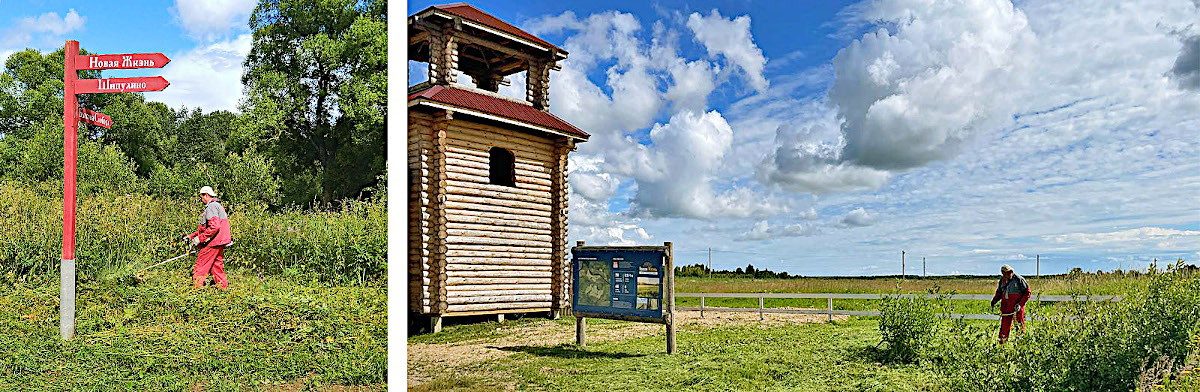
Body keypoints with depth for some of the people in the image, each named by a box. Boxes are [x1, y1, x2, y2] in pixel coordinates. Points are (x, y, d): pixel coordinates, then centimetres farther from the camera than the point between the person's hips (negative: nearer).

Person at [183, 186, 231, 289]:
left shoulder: (211, 207, -12)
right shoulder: (217, 206, 20)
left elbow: (214, 227, -25)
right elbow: (204, 228, 25)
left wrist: (200, 239, -19)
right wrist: (191, 236, 20)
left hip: (213, 242, -10)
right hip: (219, 242, 10)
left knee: (200, 266, -3)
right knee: (216, 266, 13)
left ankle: (197, 287, -1)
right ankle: (223, 287, 14)